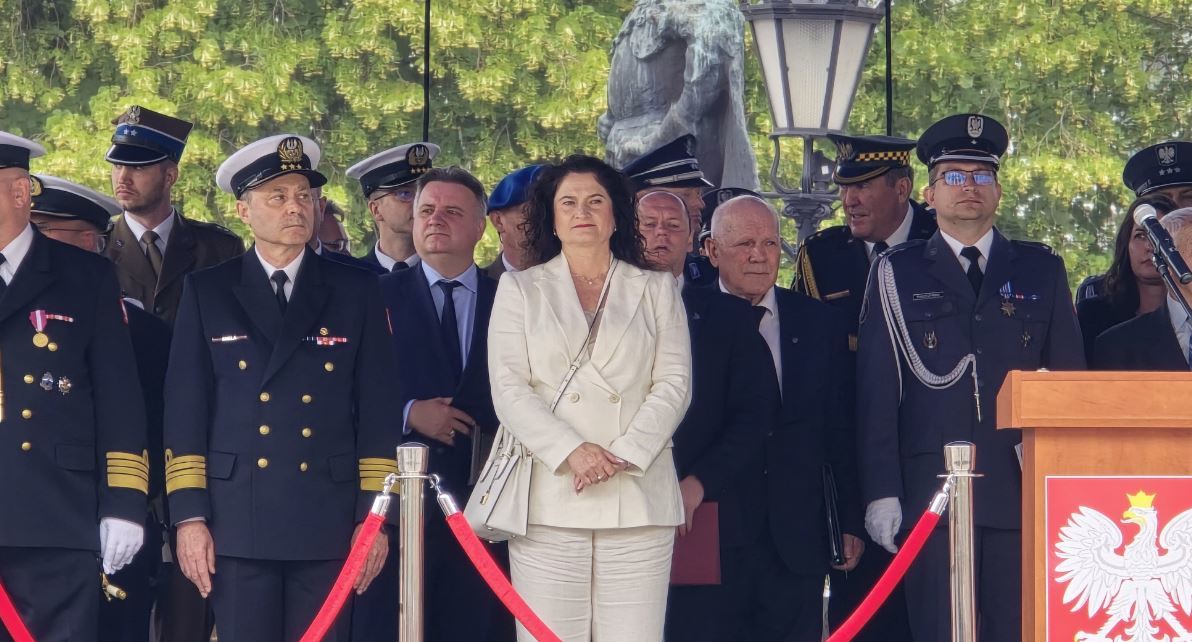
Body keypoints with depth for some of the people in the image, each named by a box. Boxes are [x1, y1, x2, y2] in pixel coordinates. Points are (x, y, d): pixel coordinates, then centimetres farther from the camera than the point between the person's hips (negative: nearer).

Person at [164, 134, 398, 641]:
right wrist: (188, 516, -3)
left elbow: (377, 411, 6)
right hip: (237, 526, 0)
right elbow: (185, 411, 4)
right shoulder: (207, 293, 6)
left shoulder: (355, 292, 7)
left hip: (328, 526, 0)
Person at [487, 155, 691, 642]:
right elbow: (508, 388, 3)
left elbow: (673, 383, 6)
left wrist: (623, 455, -9)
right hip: (550, 497, 0)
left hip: (638, 497, 1)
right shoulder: (520, 290, 14)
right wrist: (571, 452, -12)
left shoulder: (656, 290, 16)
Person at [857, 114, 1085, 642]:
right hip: (931, 492, -1)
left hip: (1023, 492, 1)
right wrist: (881, 493, -4)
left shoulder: (1041, 270, 15)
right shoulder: (897, 273, 10)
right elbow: (877, 390, 5)